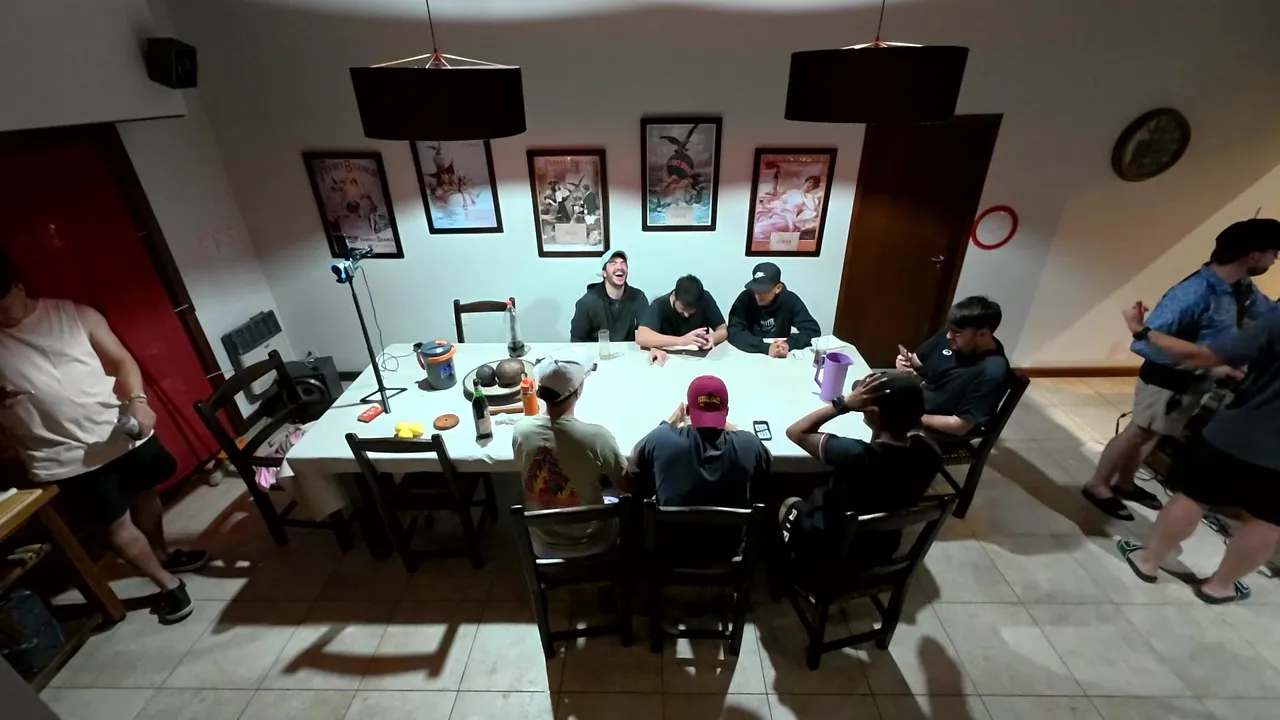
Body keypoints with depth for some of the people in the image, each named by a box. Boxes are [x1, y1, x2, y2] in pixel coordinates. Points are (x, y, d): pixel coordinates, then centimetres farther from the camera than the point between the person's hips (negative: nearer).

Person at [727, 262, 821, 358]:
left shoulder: (790, 300, -10)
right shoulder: (745, 298, -13)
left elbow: (813, 330, -11)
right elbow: (734, 332, -21)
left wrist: (789, 343, -29)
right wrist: (766, 348, -33)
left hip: (781, 358, 1)